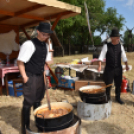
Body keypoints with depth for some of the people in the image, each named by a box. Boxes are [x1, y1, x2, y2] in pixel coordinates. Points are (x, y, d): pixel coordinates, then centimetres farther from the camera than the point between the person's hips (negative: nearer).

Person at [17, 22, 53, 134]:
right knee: (28, 103, 1)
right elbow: (20, 62, -15)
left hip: (40, 77, 8)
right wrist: (24, 77, -16)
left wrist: (44, 73, 13)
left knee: (38, 102, 18)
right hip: (31, 78, -7)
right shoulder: (29, 44, -16)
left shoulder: (45, 45, 9)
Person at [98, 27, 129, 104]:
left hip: (118, 69, 3)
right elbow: (102, 56, -10)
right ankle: (108, 98, 27)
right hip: (109, 69, -3)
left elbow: (124, 57, 8)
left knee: (118, 84, 13)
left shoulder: (120, 46, 2)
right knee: (108, 84, 7)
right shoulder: (106, 46, -8)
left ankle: (118, 97, 32)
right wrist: (100, 66, -17)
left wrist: (126, 65, 4)